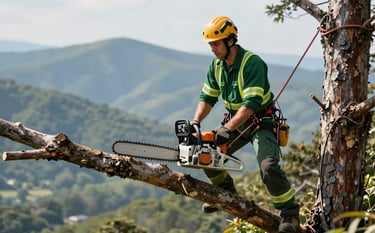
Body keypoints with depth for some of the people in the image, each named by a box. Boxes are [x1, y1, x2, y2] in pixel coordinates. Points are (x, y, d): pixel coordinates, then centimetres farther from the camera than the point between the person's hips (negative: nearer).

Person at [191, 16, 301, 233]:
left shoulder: (252, 63, -25)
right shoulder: (217, 65, 0)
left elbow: (251, 104, -32)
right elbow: (207, 98, 5)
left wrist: (227, 129, -37)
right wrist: (195, 122, -13)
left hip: (261, 122, -8)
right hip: (236, 121, 8)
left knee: (268, 167, -28)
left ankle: (290, 212, -14)